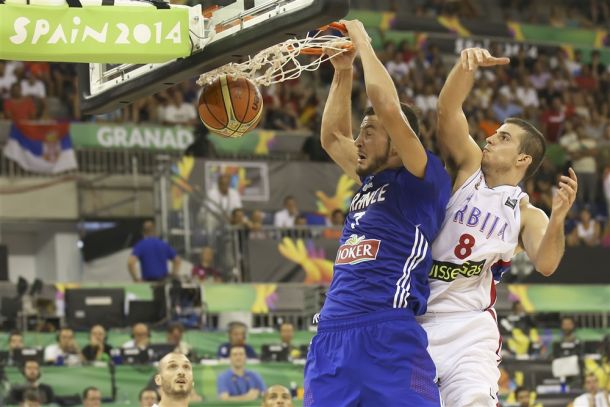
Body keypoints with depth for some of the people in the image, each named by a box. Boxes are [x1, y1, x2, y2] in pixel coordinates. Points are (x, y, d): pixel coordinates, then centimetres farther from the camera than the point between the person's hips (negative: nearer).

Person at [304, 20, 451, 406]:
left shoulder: (423, 181, -1)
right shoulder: (371, 181, 22)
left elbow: (389, 109, -12)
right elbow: (332, 137, 34)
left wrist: (363, 44, 0)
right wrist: (343, 71, 25)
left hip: (389, 340, -8)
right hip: (331, 336, 8)